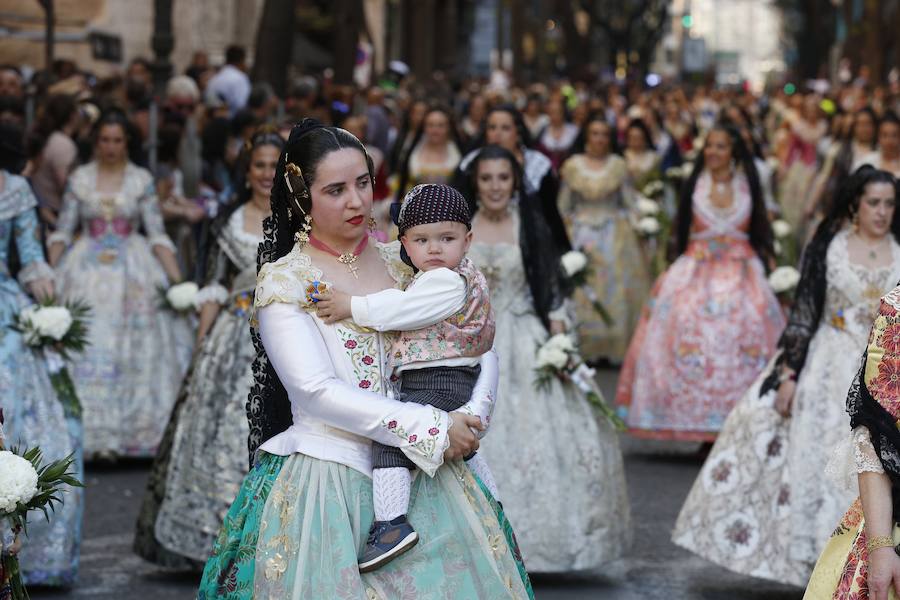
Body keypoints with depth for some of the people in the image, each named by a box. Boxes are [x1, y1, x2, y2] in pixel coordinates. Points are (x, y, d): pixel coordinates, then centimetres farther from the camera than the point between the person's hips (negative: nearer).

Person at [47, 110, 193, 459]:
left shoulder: (142, 181, 2)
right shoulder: (79, 179, 4)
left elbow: (157, 235, 0)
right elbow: (61, 232, 5)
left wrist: (176, 279, -9)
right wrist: (47, 274, -6)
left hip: (133, 274, 0)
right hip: (86, 273, 1)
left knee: (136, 350, -2)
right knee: (85, 350, -4)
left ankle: (135, 429, 4)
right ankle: (90, 432, 2)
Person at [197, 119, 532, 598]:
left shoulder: (403, 262, 9)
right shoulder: (282, 280, -4)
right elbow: (318, 392, -14)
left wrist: (470, 418, -13)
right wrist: (434, 429, -17)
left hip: (427, 476, 4)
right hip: (329, 475, -4)